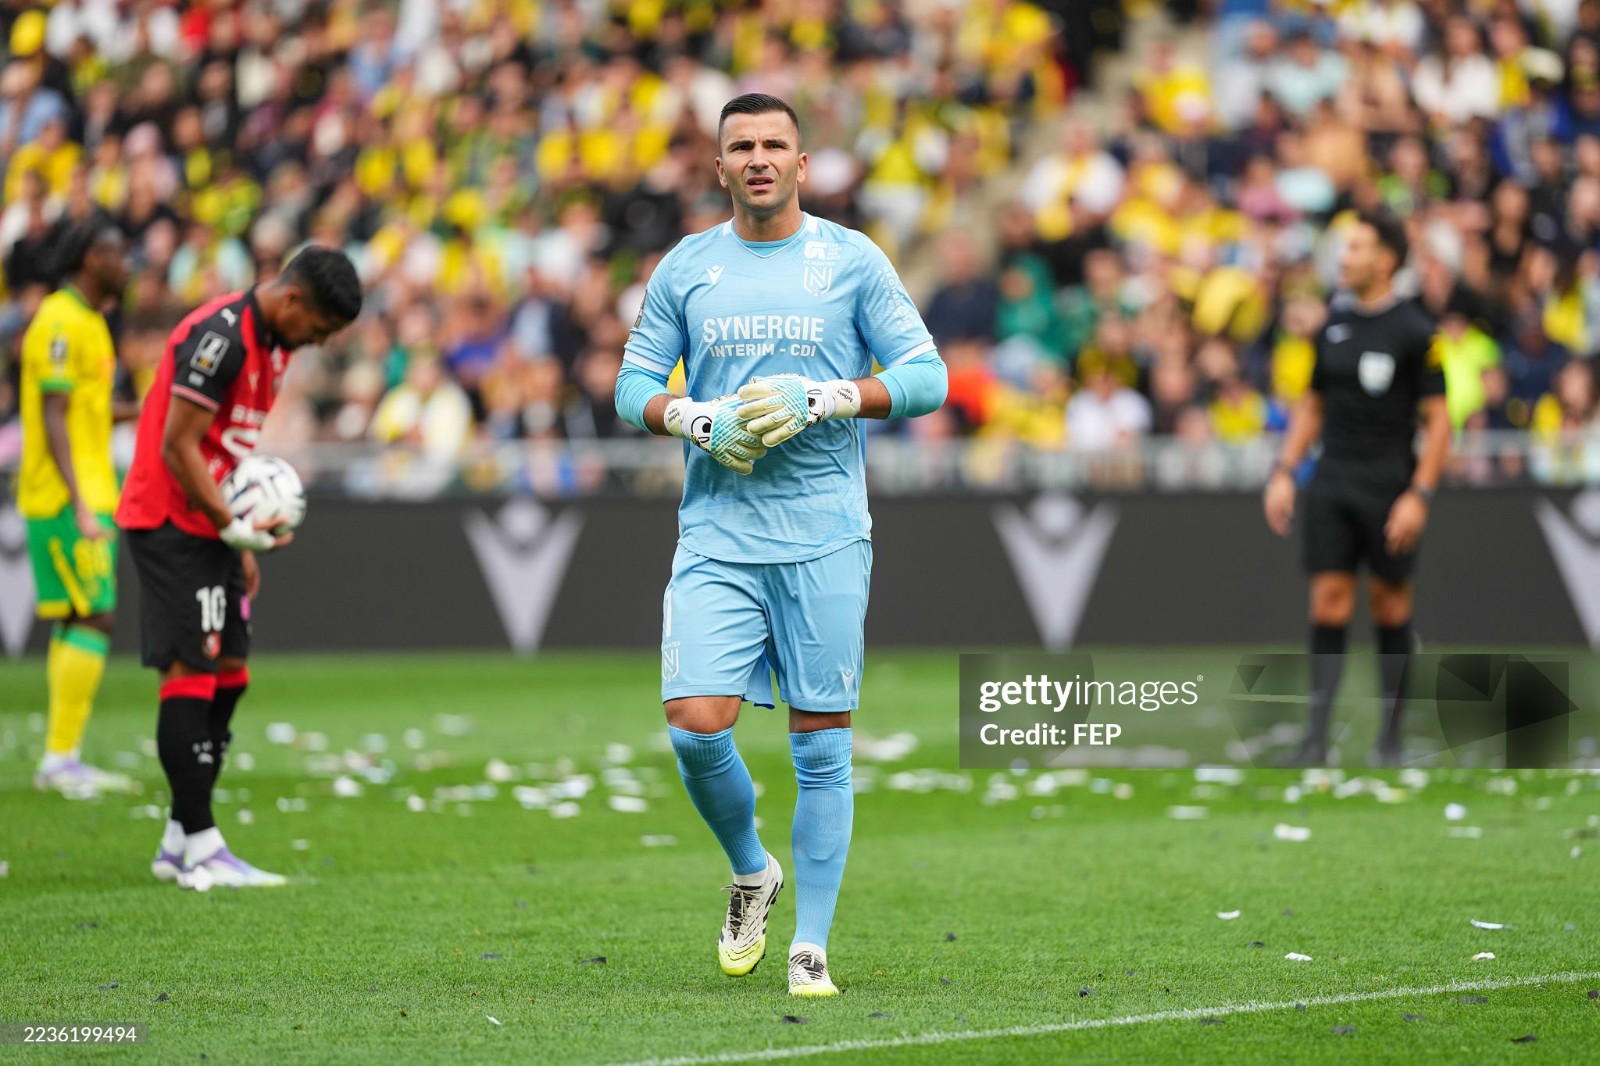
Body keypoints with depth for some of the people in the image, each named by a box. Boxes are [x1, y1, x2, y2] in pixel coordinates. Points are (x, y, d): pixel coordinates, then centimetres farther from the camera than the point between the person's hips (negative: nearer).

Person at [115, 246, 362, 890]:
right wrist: (232, 527, -18)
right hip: (169, 521, -10)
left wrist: (242, 540, 16)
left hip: (211, 525, 10)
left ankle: (179, 843, 11)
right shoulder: (220, 336, -19)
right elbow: (177, 446, -20)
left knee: (228, 673, 7)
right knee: (190, 673, -10)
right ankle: (199, 849, -10)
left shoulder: (272, 343, 12)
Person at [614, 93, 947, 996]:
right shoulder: (685, 268, 10)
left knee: (821, 743, -2)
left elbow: (925, 375, 0)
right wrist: (701, 420, -8)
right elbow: (633, 386, 12)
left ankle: (811, 946, 6)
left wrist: (817, 398, -13)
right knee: (697, 727, -11)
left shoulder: (853, 261, 4)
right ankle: (752, 873, 18)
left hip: (825, 538, -1)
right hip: (716, 537, 2)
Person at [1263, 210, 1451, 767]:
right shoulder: (1334, 323, 9)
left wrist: (1419, 495, -15)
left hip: (1390, 487, -4)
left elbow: (1438, 419, -8)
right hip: (1331, 485, 4)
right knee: (1328, 602, -3)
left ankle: (1391, 734, 14)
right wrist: (1284, 472, 9)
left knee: (1391, 606, 4)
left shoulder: (1415, 330, -7)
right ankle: (1317, 733, -4)